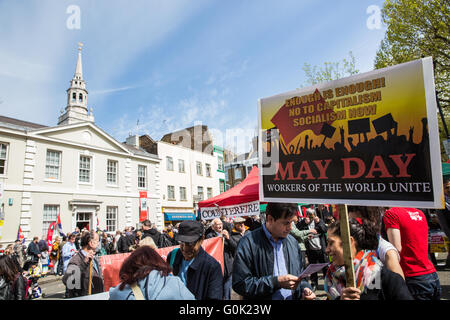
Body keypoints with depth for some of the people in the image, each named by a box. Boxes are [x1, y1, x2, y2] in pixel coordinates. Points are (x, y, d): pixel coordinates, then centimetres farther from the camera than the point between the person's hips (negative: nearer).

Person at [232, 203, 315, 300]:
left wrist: (304, 289, -9)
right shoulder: (249, 243, -18)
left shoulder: (293, 242, 1)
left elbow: (299, 276, 11)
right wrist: (277, 282, -23)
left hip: (292, 297, 5)